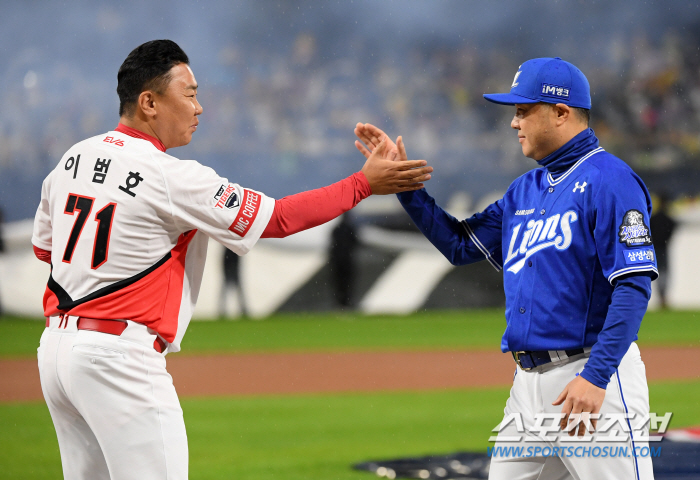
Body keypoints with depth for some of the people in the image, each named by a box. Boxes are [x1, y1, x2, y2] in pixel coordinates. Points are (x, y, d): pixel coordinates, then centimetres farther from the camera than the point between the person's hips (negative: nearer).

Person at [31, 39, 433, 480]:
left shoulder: (75, 158, 9)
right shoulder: (172, 178, -14)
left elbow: (44, 246, 23)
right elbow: (278, 218, -11)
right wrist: (364, 183, -4)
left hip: (57, 345, 9)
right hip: (117, 356, -9)